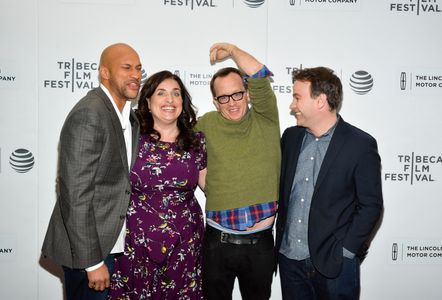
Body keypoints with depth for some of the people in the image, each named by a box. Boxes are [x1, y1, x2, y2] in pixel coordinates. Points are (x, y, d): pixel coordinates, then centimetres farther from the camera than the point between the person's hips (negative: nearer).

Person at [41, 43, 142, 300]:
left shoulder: (130, 117, 8)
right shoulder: (89, 115, -19)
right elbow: (76, 195, -22)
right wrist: (92, 262, -20)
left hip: (115, 245, 8)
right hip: (89, 249, -8)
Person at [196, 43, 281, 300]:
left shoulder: (265, 122, -1)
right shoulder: (207, 126, 1)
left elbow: (260, 78, -13)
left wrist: (232, 50, -5)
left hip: (261, 243, 0)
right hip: (217, 242, 1)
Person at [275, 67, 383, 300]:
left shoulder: (361, 145, -10)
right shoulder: (291, 136, 4)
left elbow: (370, 205, -8)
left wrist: (345, 251, -11)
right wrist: (280, 240, 6)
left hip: (334, 263, -4)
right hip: (289, 258, 4)